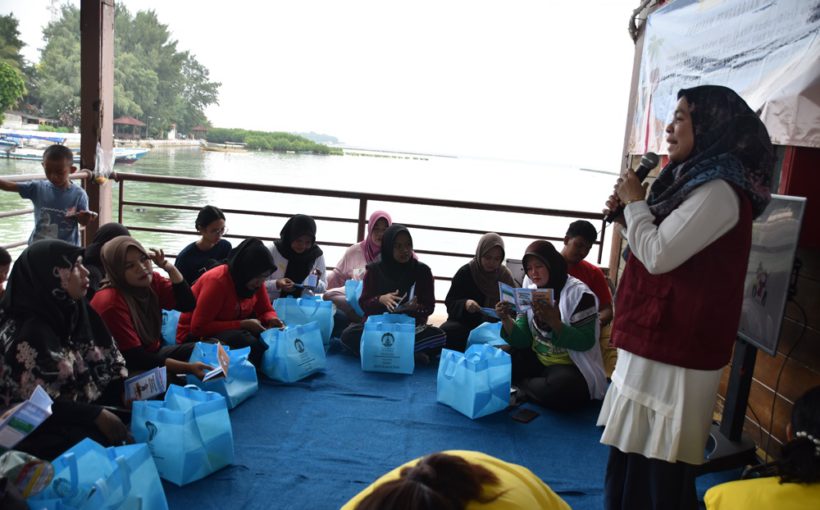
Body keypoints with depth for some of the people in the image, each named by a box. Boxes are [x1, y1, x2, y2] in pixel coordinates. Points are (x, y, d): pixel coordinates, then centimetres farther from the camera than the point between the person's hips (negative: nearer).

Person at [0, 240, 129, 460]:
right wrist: (97, 415, -23)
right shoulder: (28, 333, -18)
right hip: (46, 431, -7)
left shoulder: (77, 312, 6)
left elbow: (109, 363, 7)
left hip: (82, 410, 7)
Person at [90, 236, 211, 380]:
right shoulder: (112, 303, -26)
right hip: (126, 370, -7)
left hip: (152, 354, 7)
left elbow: (188, 305, -7)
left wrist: (170, 269, -20)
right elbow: (135, 357, -25)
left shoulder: (151, 280, -5)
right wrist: (188, 367, -32)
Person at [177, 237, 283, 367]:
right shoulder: (217, 281, -27)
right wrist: (243, 324, -29)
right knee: (248, 342, -33)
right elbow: (198, 327, -27)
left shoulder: (254, 280, -5)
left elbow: (266, 311, 6)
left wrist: (272, 320, -19)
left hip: (233, 332, 7)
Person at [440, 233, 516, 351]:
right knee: (446, 331, -33)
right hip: (465, 321, -1)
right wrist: (465, 304, -24)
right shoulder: (465, 272, -3)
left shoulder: (505, 275, 3)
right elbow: (450, 303, -3)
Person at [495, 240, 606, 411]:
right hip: (537, 360, 4)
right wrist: (506, 320, -23)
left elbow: (586, 342, -20)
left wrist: (554, 322, -34)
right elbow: (523, 341, -3)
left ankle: (520, 386, -6)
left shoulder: (579, 293, -15)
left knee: (559, 389, -35)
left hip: (571, 367, -4)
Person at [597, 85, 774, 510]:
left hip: (674, 351, -10)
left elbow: (658, 256, -23)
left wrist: (636, 202, -8)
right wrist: (628, 216, 5)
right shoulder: (694, 181, 15)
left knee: (657, 466, 1)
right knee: (635, 452, 20)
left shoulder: (719, 191, -18)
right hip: (657, 341, 10)